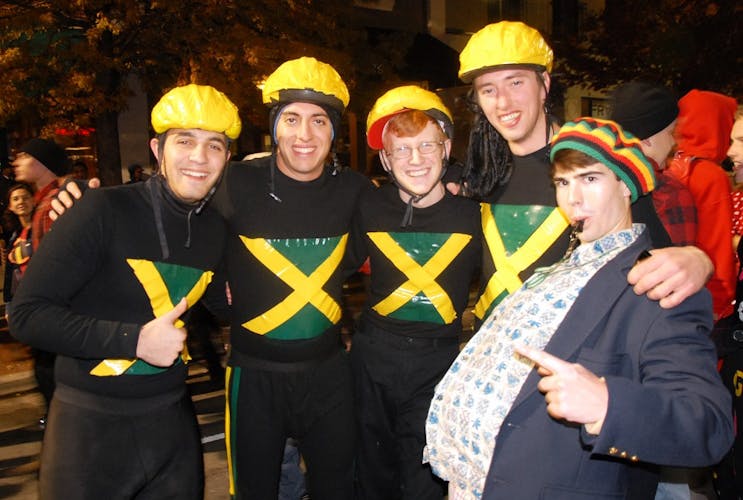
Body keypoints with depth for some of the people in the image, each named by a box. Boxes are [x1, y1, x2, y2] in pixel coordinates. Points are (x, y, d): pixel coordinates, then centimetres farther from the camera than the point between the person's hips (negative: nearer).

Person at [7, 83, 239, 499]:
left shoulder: (217, 229, -1)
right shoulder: (106, 211, -16)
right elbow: (28, 314, -16)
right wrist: (133, 340, -23)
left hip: (172, 417, 5)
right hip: (92, 420, -4)